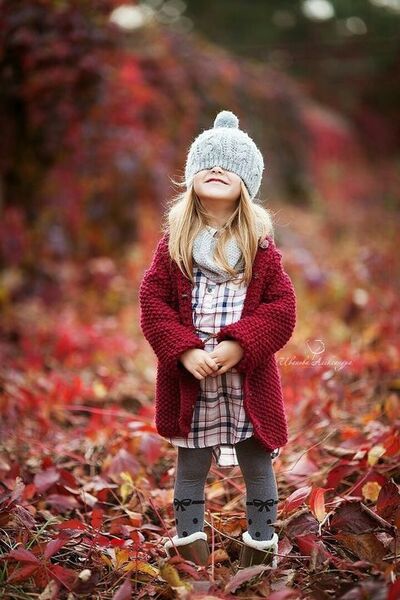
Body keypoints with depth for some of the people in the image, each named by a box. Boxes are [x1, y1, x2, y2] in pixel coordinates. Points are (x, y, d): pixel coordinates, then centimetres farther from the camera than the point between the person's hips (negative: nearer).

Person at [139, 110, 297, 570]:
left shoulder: (260, 243, -1)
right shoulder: (174, 241, 1)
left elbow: (282, 306, -6)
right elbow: (152, 301, -3)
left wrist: (239, 346, -19)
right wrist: (184, 351, -16)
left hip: (248, 379, 0)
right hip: (188, 378, 0)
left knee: (258, 468, 12)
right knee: (190, 469, 12)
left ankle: (261, 545, 28)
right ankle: (189, 545, 26)